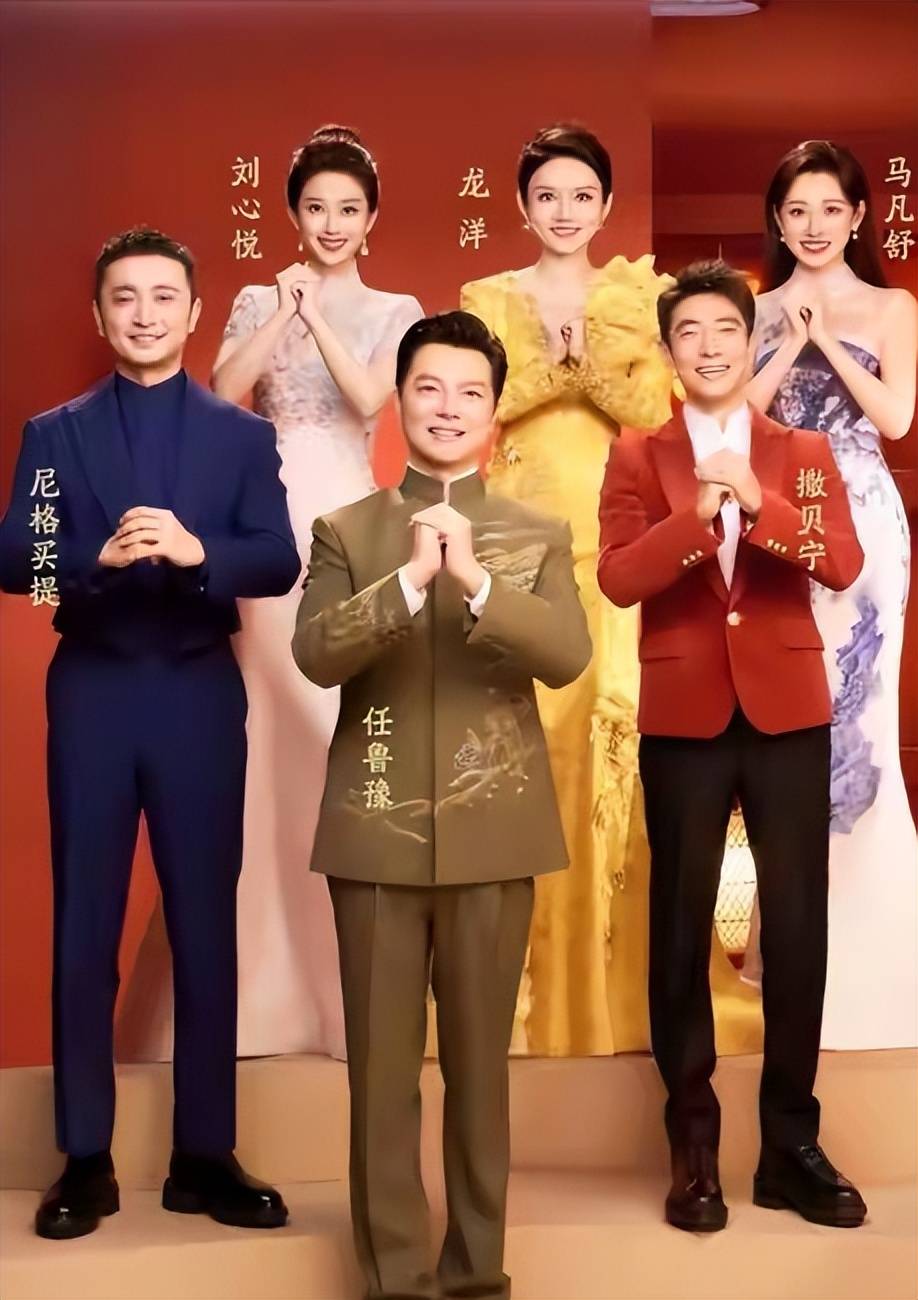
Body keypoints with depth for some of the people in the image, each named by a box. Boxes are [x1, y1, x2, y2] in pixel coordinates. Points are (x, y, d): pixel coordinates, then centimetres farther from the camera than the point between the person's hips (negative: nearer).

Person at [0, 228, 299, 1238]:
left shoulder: (242, 434, 7)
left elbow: (280, 563, -5)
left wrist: (197, 551, -24)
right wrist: (101, 556, -23)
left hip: (199, 693, 0)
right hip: (93, 692, 0)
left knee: (206, 923, 5)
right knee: (84, 925, 5)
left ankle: (205, 1156, 15)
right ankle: (85, 1158, 16)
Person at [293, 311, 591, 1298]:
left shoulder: (539, 536, 7)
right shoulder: (346, 532, 6)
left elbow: (568, 656, -8)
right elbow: (315, 654, -9)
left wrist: (474, 578, -21)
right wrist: (410, 578, -21)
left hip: (492, 833, 0)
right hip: (376, 831, 0)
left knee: (480, 1060, 9)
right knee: (381, 1065, 5)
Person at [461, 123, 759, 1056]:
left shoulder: (638, 297, 10)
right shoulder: (487, 299, 10)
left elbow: (654, 408, -2)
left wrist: (590, 357, -16)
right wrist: (550, 362, -15)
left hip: (613, 535, 0)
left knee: (614, 721, -7)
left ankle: (618, 961, 7)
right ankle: (533, 966, 7)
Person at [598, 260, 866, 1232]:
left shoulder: (804, 454, 9)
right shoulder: (638, 458, 5)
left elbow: (843, 566, -7)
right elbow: (617, 579, -9)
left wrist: (758, 503, -21)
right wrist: (699, 510, -21)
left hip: (787, 712, 1)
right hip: (683, 717, -1)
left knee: (797, 926, 3)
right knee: (682, 926, 5)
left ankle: (791, 1144, 16)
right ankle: (693, 1145, 16)